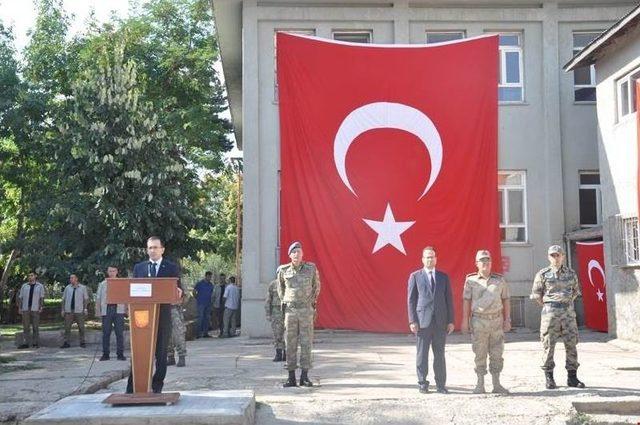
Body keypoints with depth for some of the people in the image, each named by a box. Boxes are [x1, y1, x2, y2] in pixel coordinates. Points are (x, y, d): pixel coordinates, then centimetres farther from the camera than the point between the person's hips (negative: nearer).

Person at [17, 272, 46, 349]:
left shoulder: (40, 286, 7)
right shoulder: (24, 286, 11)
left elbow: (42, 297, 1)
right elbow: (20, 297, 9)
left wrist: (41, 307, -10)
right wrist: (19, 308, 0)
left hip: (35, 309, -2)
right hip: (25, 309, 2)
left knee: (35, 327, -2)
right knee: (26, 327, 1)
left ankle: (36, 343, 3)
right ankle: (27, 343, 3)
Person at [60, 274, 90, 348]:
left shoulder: (83, 288, 6)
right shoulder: (67, 288, 11)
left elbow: (86, 299, 6)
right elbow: (64, 299, 12)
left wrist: (85, 309, -2)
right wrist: (63, 310, 6)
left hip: (79, 311, -2)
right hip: (68, 311, 2)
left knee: (81, 327, 1)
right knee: (67, 327, 0)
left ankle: (82, 342, 10)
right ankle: (66, 343, 5)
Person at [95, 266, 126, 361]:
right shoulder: (103, 284, 13)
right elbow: (98, 298, 12)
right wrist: (97, 310, 3)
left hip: (119, 310, -1)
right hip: (106, 310, 1)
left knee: (120, 332, -2)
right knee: (106, 333, 2)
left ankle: (120, 354, 2)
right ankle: (105, 354, 8)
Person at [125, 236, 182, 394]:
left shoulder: (172, 268, 6)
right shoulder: (139, 267, 12)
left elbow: (178, 291, 3)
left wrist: (178, 293, -20)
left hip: (163, 316, -1)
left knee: (161, 353, 4)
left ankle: (157, 386, 13)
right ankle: (132, 387, 5)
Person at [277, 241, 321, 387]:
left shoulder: (311, 268, -2)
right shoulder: (283, 270, 0)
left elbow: (316, 286, 15)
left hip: (306, 311, -1)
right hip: (290, 310, 1)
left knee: (306, 343, -1)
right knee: (290, 344, 2)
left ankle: (305, 376, 5)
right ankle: (291, 378, 7)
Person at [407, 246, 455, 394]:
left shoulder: (443, 277, 11)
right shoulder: (415, 276, 4)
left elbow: (449, 299, 10)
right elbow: (411, 300, 2)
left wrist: (451, 321, 4)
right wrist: (412, 321, -6)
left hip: (440, 321, 2)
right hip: (422, 321, -2)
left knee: (439, 354, 6)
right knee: (422, 354, 2)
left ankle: (441, 384, 14)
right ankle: (422, 383, 12)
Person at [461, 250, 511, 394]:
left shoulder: (500, 280, 8)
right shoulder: (471, 280, 2)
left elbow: (506, 300, 10)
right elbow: (466, 301, 1)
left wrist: (507, 319, 3)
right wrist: (465, 321, -4)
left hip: (497, 321, 2)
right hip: (479, 321, -2)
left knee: (497, 354, 4)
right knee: (480, 354, 2)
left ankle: (496, 384, 11)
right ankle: (480, 384, 10)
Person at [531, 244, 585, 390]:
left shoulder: (571, 274, 9)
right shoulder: (543, 274, -1)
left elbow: (576, 290, 22)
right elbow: (536, 294, 3)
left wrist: (568, 303, 12)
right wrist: (547, 307, 2)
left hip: (568, 313, 3)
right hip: (550, 313, -3)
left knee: (571, 344, 4)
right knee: (548, 345, -1)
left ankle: (572, 377, 13)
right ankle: (549, 378, 7)